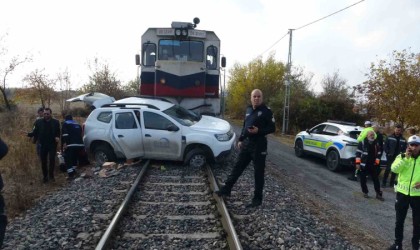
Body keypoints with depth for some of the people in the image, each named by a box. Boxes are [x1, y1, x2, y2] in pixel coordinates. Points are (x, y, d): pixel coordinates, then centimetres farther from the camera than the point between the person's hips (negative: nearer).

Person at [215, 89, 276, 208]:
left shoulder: (266, 111, -9)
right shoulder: (249, 109, 12)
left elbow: (272, 128, -10)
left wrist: (259, 131, -24)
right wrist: (240, 139, 15)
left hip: (259, 145, -6)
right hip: (246, 143, 7)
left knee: (258, 172, 2)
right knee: (237, 167, 12)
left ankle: (257, 199, 13)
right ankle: (226, 189, 23)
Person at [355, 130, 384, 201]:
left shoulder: (376, 144, 4)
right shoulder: (362, 143, -9)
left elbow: (378, 154, 13)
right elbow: (358, 153, -9)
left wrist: (377, 163, 6)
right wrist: (358, 163, -13)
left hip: (373, 165, 3)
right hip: (363, 165, -3)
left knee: (376, 179, 3)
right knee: (363, 179, 4)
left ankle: (378, 194, 11)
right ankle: (365, 192, 19)